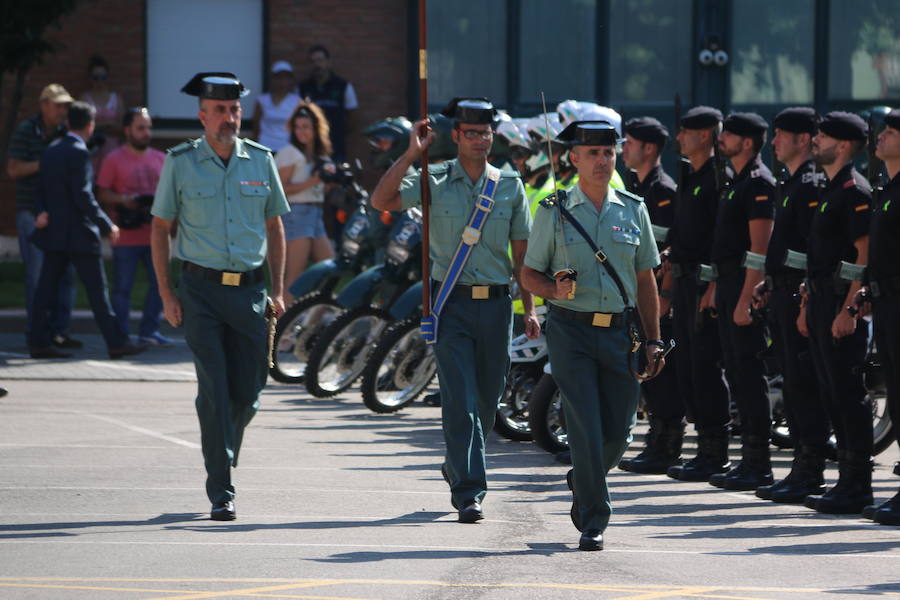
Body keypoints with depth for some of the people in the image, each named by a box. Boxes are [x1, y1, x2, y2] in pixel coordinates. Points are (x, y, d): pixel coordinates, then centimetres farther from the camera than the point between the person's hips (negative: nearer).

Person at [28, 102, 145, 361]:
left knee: (46, 289, 7)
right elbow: (83, 196, -19)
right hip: (78, 233, -8)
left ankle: (39, 342, 6)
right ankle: (116, 342, 1)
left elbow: (42, 190, 12)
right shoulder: (79, 153, -15)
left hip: (52, 232, 8)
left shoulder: (50, 152, 11)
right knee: (97, 290, -2)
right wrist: (107, 226, -13)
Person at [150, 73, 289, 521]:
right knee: (214, 391, -8)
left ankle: (221, 455, 32)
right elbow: (160, 228, 5)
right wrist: (167, 295, -1)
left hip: (249, 289, 3)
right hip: (201, 288, -3)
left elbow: (274, 227, 15)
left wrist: (277, 291, 9)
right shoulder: (180, 163, 0)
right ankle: (221, 493, -5)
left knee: (247, 395, 3)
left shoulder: (261, 160, 7)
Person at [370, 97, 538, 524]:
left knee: (488, 400, 11)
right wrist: (412, 153, -15)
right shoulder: (435, 181, 1)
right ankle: (468, 492, -10)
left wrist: (529, 308, 6)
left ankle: (456, 466, 37)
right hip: (451, 302, -3)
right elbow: (381, 200, -13)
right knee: (460, 400, -10)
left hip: (496, 303, 3)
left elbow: (521, 252, 11)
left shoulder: (510, 187, 9)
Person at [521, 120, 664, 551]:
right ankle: (593, 521, -2)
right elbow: (530, 274, 7)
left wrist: (653, 340, 9)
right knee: (586, 428, -9)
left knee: (618, 432, 3)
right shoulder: (554, 212, 2)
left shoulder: (633, 211, 10)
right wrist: (555, 289, -16)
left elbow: (645, 279, 14)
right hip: (571, 330, -3)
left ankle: (582, 482, 33)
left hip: (619, 332, 3)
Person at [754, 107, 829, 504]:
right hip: (782, 295, 10)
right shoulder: (789, 185, 18)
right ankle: (803, 469, 15)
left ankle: (810, 472, -7)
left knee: (804, 383, -9)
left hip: (801, 295, -10)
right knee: (792, 382, 11)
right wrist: (770, 284, 16)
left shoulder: (813, 184, -13)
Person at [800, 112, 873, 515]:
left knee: (848, 394, -7)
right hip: (823, 300, 10)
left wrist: (848, 310, -23)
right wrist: (809, 304, 20)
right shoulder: (830, 190, 17)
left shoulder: (854, 191, -13)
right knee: (833, 394, 11)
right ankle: (847, 479, 15)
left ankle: (857, 486, -5)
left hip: (842, 303, -10)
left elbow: (865, 254, -18)